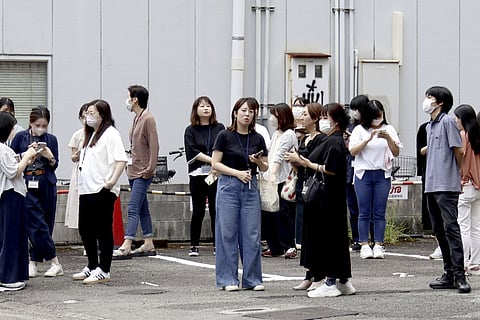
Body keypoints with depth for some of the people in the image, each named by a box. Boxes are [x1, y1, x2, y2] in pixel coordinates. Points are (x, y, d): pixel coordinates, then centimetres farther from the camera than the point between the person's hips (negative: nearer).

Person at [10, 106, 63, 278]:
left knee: (46, 224, 3)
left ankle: (34, 262, 12)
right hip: (27, 184, -2)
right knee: (38, 224, -8)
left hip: (46, 184, 2)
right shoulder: (21, 137, 3)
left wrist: (50, 157, -11)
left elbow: (54, 166, 10)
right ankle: (54, 263, -5)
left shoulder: (51, 139, 8)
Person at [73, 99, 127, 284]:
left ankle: (103, 271, 0)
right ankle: (92, 267, 26)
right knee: (85, 229, 14)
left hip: (102, 191, -10)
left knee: (103, 231, -4)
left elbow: (121, 159, -19)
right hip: (87, 189, 10)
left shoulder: (110, 134, -9)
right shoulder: (91, 135, 20)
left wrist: (113, 180, -26)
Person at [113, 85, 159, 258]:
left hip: (143, 173, -10)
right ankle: (148, 244, 19)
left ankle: (126, 246, -20)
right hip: (133, 170, 10)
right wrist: (130, 161, 13)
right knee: (142, 209, 13)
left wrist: (149, 169, -19)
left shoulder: (148, 119, -13)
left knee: (133, 208, -14)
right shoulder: (137, 118, 14)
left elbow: (154, 146, -17)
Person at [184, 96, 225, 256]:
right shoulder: (191, 130, 6)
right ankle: (194, 246, 8)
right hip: (198, 175, -1)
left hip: (217, 175, 1)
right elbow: (193, 152, -5)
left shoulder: (219, 128, 9)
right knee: (198, 211, 1)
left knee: (216, 210, 0)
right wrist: (212, 160, -13)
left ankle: (217, 245, 6)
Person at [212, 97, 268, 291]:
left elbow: (265, 168, 13)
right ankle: (228, 279, 5)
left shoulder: (257, 139, 8)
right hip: (228, 187, -3)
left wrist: (258, 161, -9)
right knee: (228, 233, -1)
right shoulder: (225, 136, -2)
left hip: (250, 188, 3)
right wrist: (237, 173, -14)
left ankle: (252, 279, 8)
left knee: (252, 234, 2)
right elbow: (215, 164, -4)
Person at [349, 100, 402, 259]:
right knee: (364, 212, 0)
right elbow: (353, 150, -8)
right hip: (363, 174, -1)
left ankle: (378, 245, 3)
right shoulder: (360, 130, 3)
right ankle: (364, 246, 3)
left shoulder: (389, 129, 7)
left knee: (380, 212, 0)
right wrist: (369, 139, -19)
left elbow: (396, 152, 2)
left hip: (382, 174, 1)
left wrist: (388, 138, -15)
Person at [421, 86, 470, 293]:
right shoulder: (430, 126, 18)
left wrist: (456, 175, 4)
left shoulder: (447, 122, -8)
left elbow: (458, 152, -7)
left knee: (451, 228, -13)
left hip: (446, 186, -9)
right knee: (439, 230, 10)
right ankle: (449, 274, 15)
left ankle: (459, 275, -16)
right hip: (432, 186, 9)